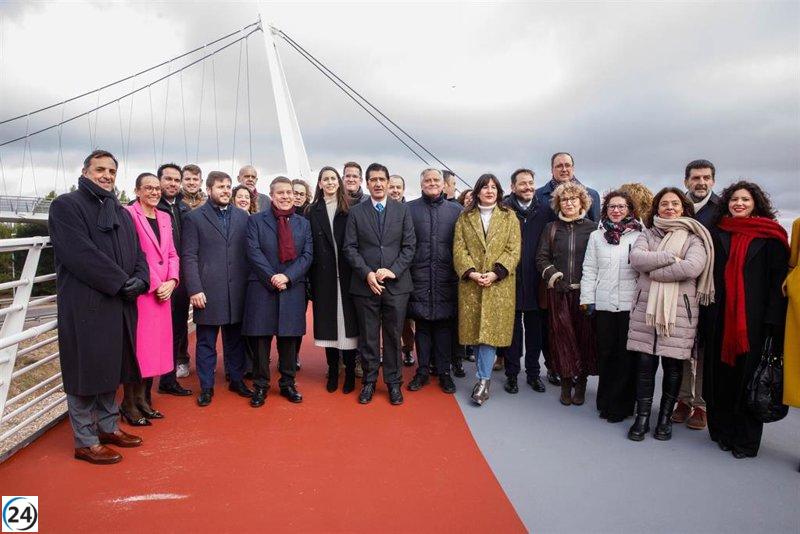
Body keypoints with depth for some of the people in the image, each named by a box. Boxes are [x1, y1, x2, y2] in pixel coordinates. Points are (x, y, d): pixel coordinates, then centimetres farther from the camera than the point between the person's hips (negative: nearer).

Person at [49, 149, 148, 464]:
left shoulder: (120, 212, 18)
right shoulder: (66, 205, -5)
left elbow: (137, 251, 12)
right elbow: (80, 253, -16)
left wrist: (140, 279, -8)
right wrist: (121, 282, -17)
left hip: (120, 305, 7)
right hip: (85, 305, -7)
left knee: (110, 369, 15)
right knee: (85, 371, 1)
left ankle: (108, 427, 29)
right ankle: (85, 441, 13)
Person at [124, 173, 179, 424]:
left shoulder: (164, 218, 14)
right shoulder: (128, 214, -8)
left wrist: (171, 282, -1)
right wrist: (153, 285, -13)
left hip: (163, 292, 7)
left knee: (154, 346, 12)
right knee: (136, 346, 0)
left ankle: (141, 399, 24)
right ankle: (128, 404, 13)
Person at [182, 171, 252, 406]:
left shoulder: (242, 216, 10)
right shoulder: (195, 217, 1)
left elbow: (248, 252, 9)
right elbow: (189, 256, -4)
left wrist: (249, 285, 3)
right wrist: (194, 290, -10)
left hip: (237, 291, 3)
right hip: (207, 291, -3)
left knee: (235, 339, 13)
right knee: (206, 342, 7)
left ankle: (236, 380, 26)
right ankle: (206, 387, 18)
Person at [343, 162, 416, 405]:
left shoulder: (402, 210, 6)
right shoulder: (356, 212, 5)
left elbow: (409, 245, 2)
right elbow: (350, 248, 0)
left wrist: (393, 270, -11)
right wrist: (367, 273, -11)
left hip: (396, 284, 0)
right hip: (365, 284, 0)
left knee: (393, 336, 7)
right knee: (368, 337, 7)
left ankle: (393, 382, 20)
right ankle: (369, 381, 21)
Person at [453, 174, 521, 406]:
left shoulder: (509, 217, 8)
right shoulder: (465, 217, 11)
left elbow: (513, 250, -1)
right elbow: (459, 249, 2)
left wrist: (496, 273, -15)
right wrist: (471, 272, -14)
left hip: (500, 284, -2)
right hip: (471, 282, 2)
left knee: (490, 329, -8)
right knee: (475, 328, 4)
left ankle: (484, 380, -4)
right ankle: (486, 369, 20)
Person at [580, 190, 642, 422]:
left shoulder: (639, 237, 3)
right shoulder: (596, 236, 9)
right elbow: (590, 270, 8)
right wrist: (587, 298, 3)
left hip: (631, 305, -2)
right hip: (604, 304, 2)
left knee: (627, 355, 3)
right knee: (605, 353, 8)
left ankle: (621, 405, 15)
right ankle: (607, 401, 21)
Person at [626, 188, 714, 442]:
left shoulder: (694, 237, 3)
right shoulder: (647, 234, 12)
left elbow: (693, 267, -15)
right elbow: (636, 258, -7)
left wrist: (653, 270, -9)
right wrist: (670, 257, -13)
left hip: (679, 309, -1)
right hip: (646, 307, 2)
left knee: (673, 364, 6)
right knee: (645, 363, 2)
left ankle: (665, 417, 21)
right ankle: (642, 417, 13)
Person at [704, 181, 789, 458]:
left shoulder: (771, 236, 2)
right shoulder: (718, 234, 11)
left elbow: (778, 278, -4)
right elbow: (710, 274, 11)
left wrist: (772, 319, -12)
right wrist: (706, 312, 2)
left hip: (753, 318, -3)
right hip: (720, 317, 3)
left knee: (749, 373, 1)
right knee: (720, 372, 5)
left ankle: (746, 439, 12)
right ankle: (722, 431, 18)